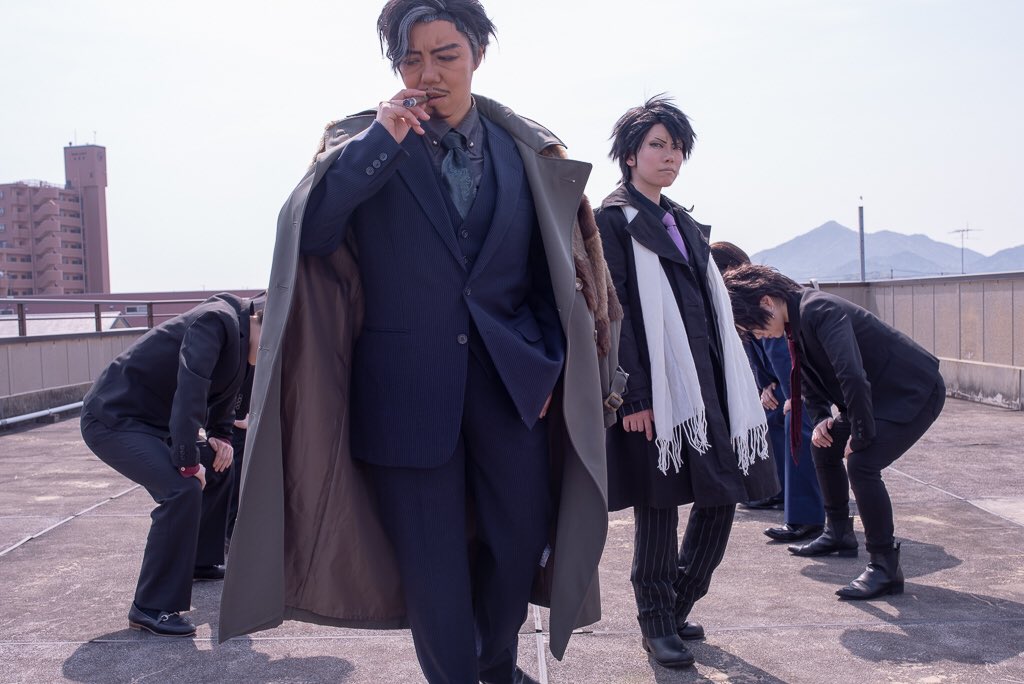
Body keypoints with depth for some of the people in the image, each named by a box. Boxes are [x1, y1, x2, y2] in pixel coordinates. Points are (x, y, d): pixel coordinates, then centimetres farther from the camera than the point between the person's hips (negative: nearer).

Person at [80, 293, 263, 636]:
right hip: (112, 419, -10)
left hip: (150, 420, 10)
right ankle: (152, 608, -15)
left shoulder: (237, 335, 7)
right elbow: (190, 387, -32)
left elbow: (222, 390, 20)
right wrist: (188, 462, -30)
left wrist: (221, 436, 5)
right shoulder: (217, 320, -23)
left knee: (218, 467, 17)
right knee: (182, 489, -24)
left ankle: (200, 561, 31)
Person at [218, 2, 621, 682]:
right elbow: (305, 232, -14)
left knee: (519, 539, 12)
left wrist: (546, 363, 0)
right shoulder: (363, 145, 1)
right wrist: (378, 142, -19)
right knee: (432, 559, 6)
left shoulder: (527, 152, 6)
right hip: (408, 390, -2)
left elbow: (561, 269, 9)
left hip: (510, 383, 2)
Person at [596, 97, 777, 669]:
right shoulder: (614, 220, -3)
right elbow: (613, 314, -11)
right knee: (659, 508, 1)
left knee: (721, 498, 8)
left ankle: (678, 606, 26)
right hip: (657, 386, -7)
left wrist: (734, 382, 15)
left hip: (706, 381, 8)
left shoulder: (683, 223, 20)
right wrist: (633, 396, -18)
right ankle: (657, 622, 18)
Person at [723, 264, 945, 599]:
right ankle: (839, 535, 32)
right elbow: (811, 382, 16)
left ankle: (886, 568, -12)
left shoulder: (820, 311, -27)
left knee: (861, 463, -23)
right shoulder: (796, 321, 3)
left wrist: (862, 436, -26)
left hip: (917, 391, -10)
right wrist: (821, 419, -1)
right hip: (881, 394, 10)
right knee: (824, 444, 17)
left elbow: (852, 377, -37)